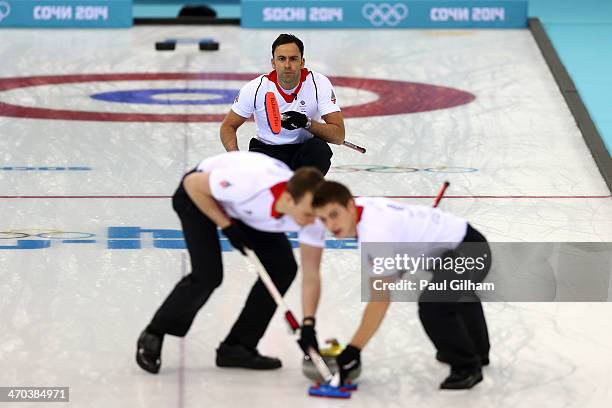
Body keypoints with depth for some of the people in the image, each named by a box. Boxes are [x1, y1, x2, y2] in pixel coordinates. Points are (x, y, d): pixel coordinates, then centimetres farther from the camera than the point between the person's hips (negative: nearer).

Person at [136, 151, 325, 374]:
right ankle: (152, 337, 3)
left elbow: (311, 274, -17)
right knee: (208, 274, -20)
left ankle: (237, 347, 6)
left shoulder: (312, 208, -28)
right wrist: (227, 226, -24)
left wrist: (308, 325, -25)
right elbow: (192, 183, -26)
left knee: (283, 268, -6)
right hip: (201, 194, -6)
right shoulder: (250, 184, -45)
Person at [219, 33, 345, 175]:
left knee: (320, 149, -34)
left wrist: (307, 123, -33)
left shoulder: (319, 84, -14)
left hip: (303, 150, 0)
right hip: (267, 150, 0)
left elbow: (339, 135, -16)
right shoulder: (256, 88, -12)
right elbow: (228, 126, -2)